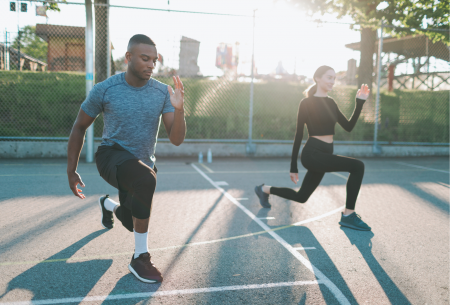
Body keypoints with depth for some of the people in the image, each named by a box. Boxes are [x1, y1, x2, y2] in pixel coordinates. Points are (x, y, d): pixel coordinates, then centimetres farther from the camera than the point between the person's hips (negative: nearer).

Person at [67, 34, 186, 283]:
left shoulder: (162, 92, -10)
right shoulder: (104, 90, -15)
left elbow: (176, 139, -15)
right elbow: (79, 127, -2)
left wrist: (179, 109, -33)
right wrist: (71, 171, -1)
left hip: (143, 162, 4)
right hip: (112, 155, -4)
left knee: (133, 223, 18)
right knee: (146, 179, -38)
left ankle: (108, 205, 57)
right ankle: (140, 258, -21)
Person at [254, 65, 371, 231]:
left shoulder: (331, 103, 13)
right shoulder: (307, 103, -8)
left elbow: (348, 126, 11)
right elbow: (298, 134, -9)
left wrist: (360, 102, 3)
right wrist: (293, 167, -8)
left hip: (325, 155, 8)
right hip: (312, 154, -8)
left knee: (301, 197, 19)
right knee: (357, 166, -22)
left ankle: (264, 190, 39)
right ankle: (348, 215, -12)